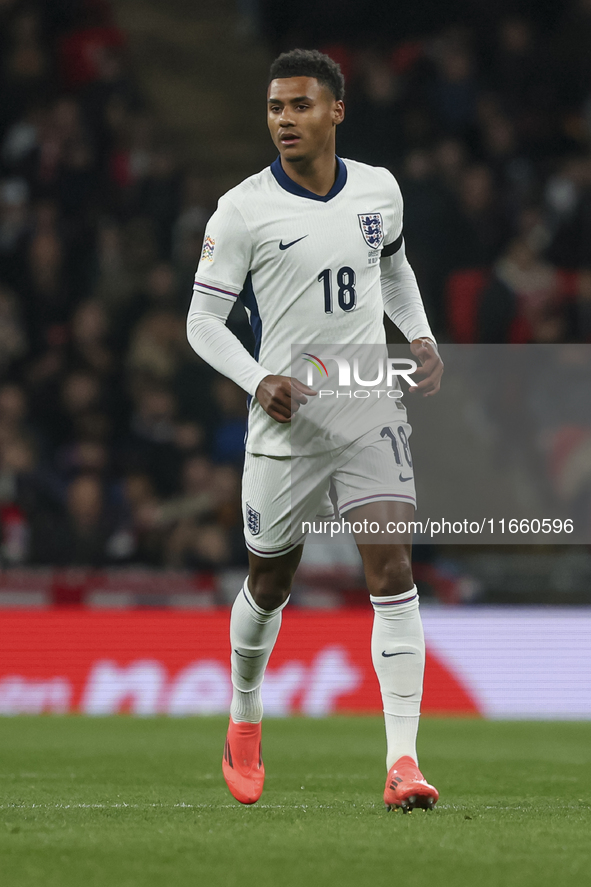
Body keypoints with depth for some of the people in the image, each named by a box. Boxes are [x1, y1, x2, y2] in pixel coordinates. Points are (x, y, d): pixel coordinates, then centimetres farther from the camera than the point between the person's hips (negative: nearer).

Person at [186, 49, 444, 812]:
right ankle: (244, 722, 40)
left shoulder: (379, 190, 4)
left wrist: (420, 337, 10)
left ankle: (403, 761, -16)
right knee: (269, 583, 11)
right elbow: (203, 320, -4)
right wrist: (260, 382, -19)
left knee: (392, 570, -13)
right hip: (283, 419, -2)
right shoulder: (242, 211, -8)